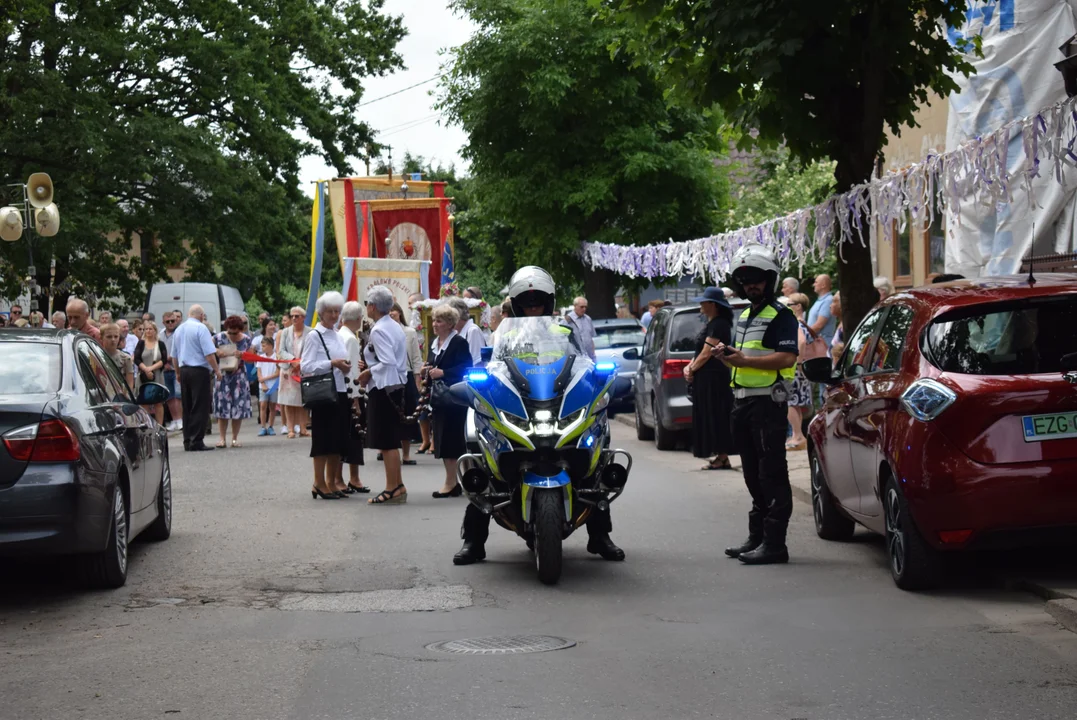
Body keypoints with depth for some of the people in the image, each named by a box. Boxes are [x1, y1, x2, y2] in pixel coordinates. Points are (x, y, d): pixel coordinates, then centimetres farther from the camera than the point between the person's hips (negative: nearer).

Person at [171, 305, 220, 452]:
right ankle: (196, 441, -9)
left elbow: (174, 355, 20)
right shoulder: (200, 328, -9)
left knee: (187, 407, 12)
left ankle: (187, 441, 12)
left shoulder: (179, 330, 14)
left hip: (184, 370, 7)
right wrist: (217, 370, -7)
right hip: (199, 371, -7)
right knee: (200, 407, -5)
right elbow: (209, 353, -15)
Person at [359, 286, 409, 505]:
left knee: (386, 442, -3)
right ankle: (398, 487, 20)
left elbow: (387, 362, -25)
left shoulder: (378, 331, -16)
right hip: (397, 386, 10)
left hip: (383, 389, -10)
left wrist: (368, 372, -11)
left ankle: (392, 489, 1)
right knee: (391, 441, 15)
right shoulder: (395, 327, 12)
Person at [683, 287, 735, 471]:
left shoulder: (718, 325, -15)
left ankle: (722, 458, -6)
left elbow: (706, 354, -18)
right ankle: (719, 455, 13)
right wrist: (689, 367, 5)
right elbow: (700, 351, 20)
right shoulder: (710, 323, 16)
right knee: (710, 417, 10)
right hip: (706, 378, 10)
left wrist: (691, 369, -5)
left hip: (714, 378, -10)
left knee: (717, 418, -8)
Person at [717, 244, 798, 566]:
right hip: (743, 401, 10)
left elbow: (787, 358, -20)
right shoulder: (744, 316, 21)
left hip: (768, 401, -9)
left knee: (772, 473, -9)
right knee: (754, 475, 14)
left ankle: (774, 543, -9)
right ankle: (757, 536, 22)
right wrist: (729, 355, 10)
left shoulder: (780, 316, -8)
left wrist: (744, 360, -23)